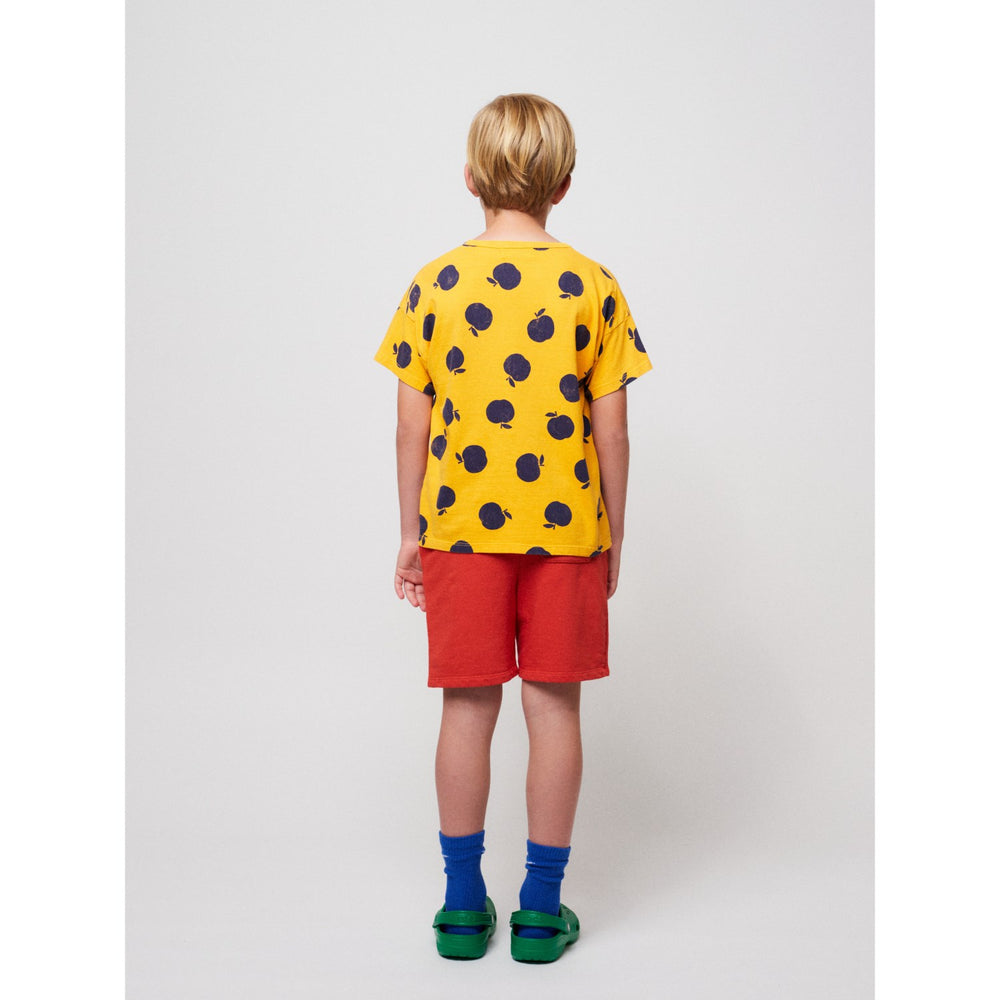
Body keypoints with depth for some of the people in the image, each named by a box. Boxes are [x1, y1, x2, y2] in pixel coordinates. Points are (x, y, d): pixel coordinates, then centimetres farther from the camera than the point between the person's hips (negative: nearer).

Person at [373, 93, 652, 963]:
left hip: (461, 526, 1)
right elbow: (610, 429, -3)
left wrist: (411, 532, 9)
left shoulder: (435, 285, -3)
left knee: (469, 707, 9)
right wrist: (613, 535, 8)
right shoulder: (592, 287, -4)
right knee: (554, 707, 7)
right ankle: (542, 908, 15)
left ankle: (464, 903, 18)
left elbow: (412, 424, -1)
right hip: (566, 528, 0)